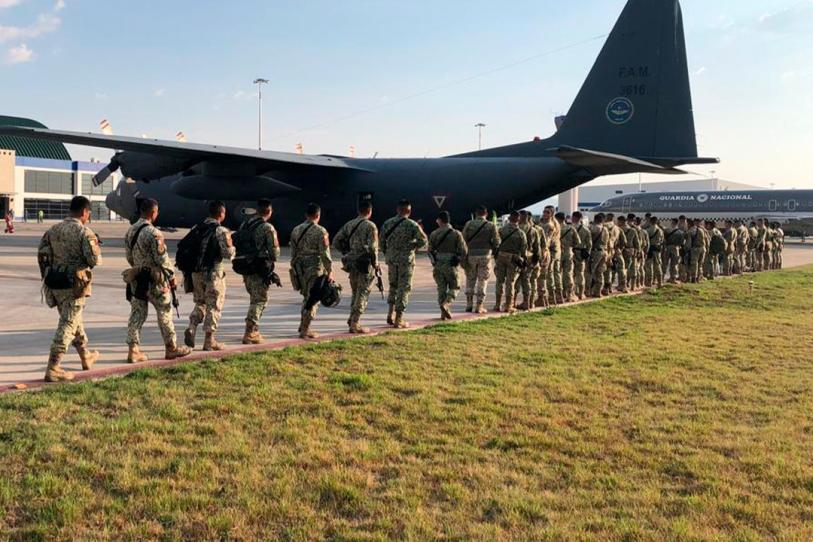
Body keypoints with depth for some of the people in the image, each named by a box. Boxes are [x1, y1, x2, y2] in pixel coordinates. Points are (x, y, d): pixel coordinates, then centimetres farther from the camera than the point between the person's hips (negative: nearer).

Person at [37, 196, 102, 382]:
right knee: (67, 325, -3)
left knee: (73, 319, 22)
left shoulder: (53, 230, 8)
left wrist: (47, 277, 15)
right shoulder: (84, 232, -11)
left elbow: (41, 255, 6)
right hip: (74, 285, -7)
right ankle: (53, 369, -6)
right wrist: (96, 246, 5)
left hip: (54, 283, 7)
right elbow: (95, 260, -16)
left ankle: (86, 357, 38)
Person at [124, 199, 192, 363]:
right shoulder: (154, 233, -18)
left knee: (137, 314, 8)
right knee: (165, 313, 7)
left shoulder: (130, 231, 6)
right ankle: (171, 348, 18)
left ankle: (133, 350, 5)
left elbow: (129, 256, 13)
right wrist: (171, 276, -4)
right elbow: (162, 258, -17)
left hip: (136, 279, 7)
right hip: (155, 280, -7)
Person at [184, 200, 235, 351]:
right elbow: (228, 254, -14)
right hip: (214, 272, -5)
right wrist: (231, 246, 6)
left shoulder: (196, 228, 7)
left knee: (200, 303, 20)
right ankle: (209, 341, 8)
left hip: (197, 271, 6)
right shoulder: (221, 231, -12)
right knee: (214, 306, 5)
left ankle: (191, 328, -1)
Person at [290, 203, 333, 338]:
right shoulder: (320, 231, -10)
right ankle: (305, 330, 1)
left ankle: (303, 325, 23)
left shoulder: (296, 230, 8)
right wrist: (330, 271, -8)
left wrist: (295, 268, 20)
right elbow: (325, 254, -13)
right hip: (315, 269, -6)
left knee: (307, 297, 21)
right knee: (313, 299, 1)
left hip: (299, 268, 6)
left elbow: (293, 252, 13)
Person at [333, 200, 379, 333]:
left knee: (355, 292, 20)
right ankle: (355, 324, 1)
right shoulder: (370, 226, -11)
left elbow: (336, 242, 8)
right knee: (363, 294, 2)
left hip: (351, 263, 6)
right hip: (365, 264, -6)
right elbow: (372, 248, -18)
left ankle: (352, 319, 21)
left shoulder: (349, 225, 7)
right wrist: (376, 264, -6)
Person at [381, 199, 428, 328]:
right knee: (404, 288, 2)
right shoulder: (412, 224, -9)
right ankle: (398, 319, 2)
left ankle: (390, 313, 14)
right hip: (406, 260, -4)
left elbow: (382, 242, 8)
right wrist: (414, 246, 5)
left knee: (393, 286, 21)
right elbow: (423, 241, -13)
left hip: (391, 260, 4)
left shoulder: (387, 223, 4)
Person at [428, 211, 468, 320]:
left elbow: (430, 250, 7)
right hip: (451, 266, -2)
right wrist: (459, 260, 10)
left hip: (438, 265, 2)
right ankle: (446, 304, -15)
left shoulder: (434, 234, 1)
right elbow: (464, 250, -7)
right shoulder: (456, 234, -6)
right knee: (454, 287, 9)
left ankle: (444, 313, 7)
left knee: (441, 289, 10)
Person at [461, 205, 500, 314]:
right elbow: (496, 242, -2)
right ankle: (479, 306, 2)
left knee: (470, 280, 13)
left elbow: (463, 239, -2)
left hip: (471, 255, 1)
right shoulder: (491, 225, -2)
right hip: (485, 255, -1)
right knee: (482, 281, 5)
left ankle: (469, 304, 14)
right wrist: (493, 251, 15)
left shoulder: (469, 224, -1)